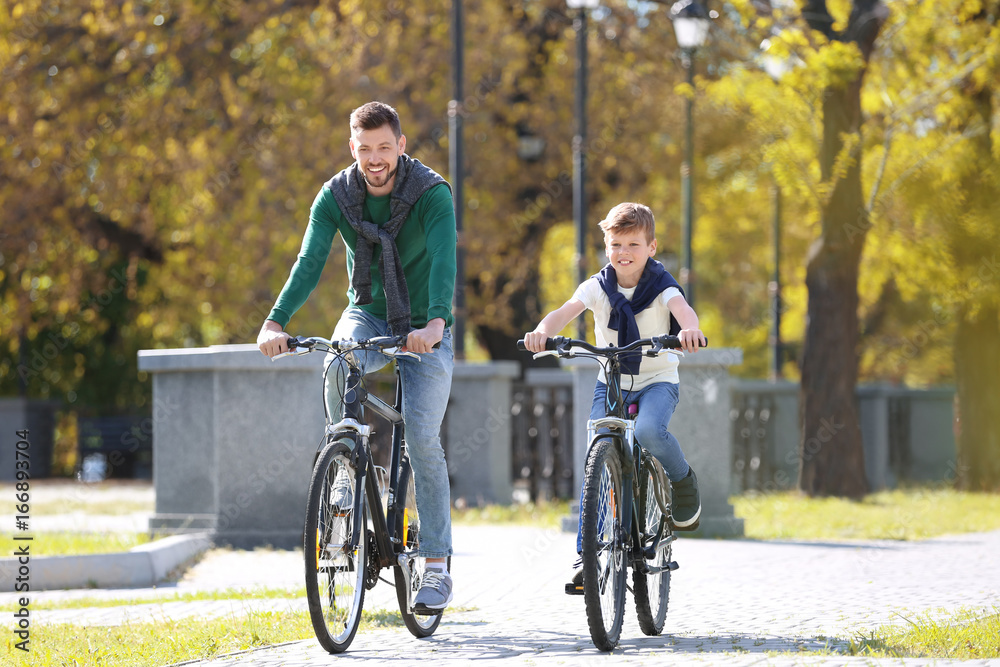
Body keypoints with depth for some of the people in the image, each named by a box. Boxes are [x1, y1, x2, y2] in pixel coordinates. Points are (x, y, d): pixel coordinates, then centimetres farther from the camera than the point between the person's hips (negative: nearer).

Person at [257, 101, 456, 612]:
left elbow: (443, 261, -34)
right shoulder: (336, 196, -10)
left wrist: (434, 323, -53)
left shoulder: (431, 194, -19)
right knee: (339, 367, -33)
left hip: (423, 329, -3)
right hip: (368, 314, 3)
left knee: (422, 437, -14)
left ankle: (437, 564, -7)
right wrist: (276, 321, -38)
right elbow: (310, 260, -22)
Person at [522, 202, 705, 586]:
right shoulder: (598, 287, -5)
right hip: (611, 383, 3)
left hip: (657, 382, -3)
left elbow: (682, 308, -32)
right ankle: (587, 552, -4)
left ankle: (682, 481, -2)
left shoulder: (661, 287, -11)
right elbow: (566, 312, -22)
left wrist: (689, 328, -57)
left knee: (648, 430, -34)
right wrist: (542, 332, -45)